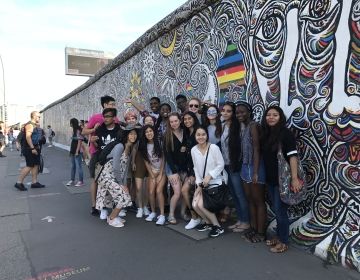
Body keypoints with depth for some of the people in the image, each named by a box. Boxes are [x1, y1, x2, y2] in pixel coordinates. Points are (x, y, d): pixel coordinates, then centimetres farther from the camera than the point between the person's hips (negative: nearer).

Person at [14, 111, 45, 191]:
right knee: (29, 166, -8)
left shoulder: (34, 125, 17)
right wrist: (32, 148, -25)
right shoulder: (30, 125, -15)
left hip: (34, 149, 10)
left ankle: (34, 182, 15)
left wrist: (37, 147, 19)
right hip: (30, 149, -10)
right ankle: (19, 183, 1)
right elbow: (28, 137, -24)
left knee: (36, 165, 10)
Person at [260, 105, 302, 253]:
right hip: (270, 179, 6)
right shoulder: (266, 133, 7)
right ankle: (278, 236, 34)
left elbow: (292, 156, -17)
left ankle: (284, 242, 20)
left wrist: (294, 178, -22)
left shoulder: (285, 133, -13)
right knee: (275, 210, 18)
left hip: (282, 179, -6)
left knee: (280, 211, 3)